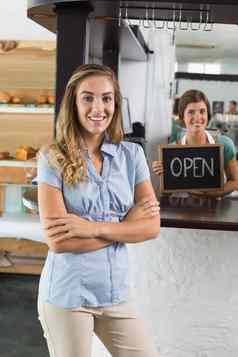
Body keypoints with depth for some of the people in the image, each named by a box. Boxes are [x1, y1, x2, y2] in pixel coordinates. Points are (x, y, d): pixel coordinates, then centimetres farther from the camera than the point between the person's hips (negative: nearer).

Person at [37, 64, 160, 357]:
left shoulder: (132, 155, 2)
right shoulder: (53, 158, -9)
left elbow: (152, 226, -3)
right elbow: (58, 241, -16)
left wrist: (94, 227, -17)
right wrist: (125, 223, -12)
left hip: (116, 294, 4)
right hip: (66, 295, -3)